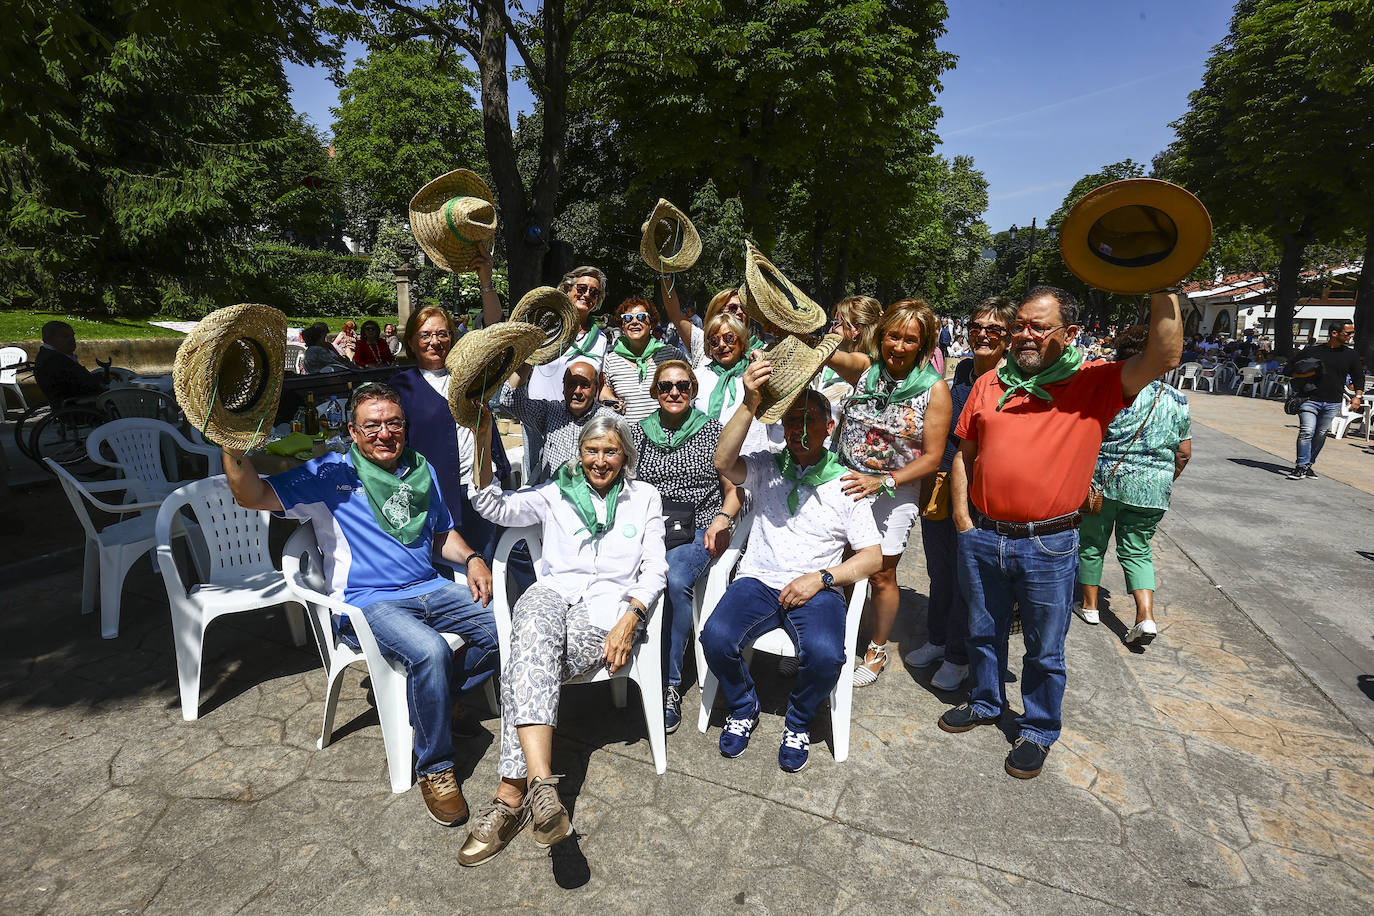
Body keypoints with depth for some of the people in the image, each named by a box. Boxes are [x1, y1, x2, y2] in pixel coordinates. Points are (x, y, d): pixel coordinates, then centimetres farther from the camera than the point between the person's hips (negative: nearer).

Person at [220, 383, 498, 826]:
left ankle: (435, 698, 13)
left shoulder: (422, 471, 13)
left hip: (430, 589, 6)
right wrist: (233, 442, -25)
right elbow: (252, 496, -10)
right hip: (367, 603, -5)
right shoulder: (330, 474, -1)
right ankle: (435, 768, -10)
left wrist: (471, 559, 4)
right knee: (430, 651, -33)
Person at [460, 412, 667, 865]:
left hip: (608, 606, -1)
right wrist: (482, 442, -1)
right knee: (534, 638, -36)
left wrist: (630, 618, -10)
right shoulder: (556, 493, 18)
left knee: (528, 667, -29)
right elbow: (493, 506, 9)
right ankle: (542, 785, -44)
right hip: (552, 593, 2)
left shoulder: (645, 497, 15)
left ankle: (511, 794, -25)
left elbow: (655, 569, 8)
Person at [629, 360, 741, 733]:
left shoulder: (712, 431, 9)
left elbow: (734, 490, 11)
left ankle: (668, 684, -14)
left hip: (697, 530, -1)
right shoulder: (639, 431, 14)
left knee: (675, 581, -32)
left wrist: (722, 520, -8)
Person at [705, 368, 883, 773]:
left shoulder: (845, 484, 6)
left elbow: (873, 557, 3)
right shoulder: (766, 468, 8)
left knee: (825, 655, -30)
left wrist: (821, 578, -11)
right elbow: (724, 463, -15)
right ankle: (743, 709, 8)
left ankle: (798, 723, 5)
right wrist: (750, 405, -25)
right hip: (758, 582, 1)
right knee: (716, 636, -26)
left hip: (818, 590, -1)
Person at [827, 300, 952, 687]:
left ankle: (877, 651, 35)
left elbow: (931, 457, -9)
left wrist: (882, 481, -20)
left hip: (893, 494, -2)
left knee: (881, 576, 11)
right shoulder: (865, 368, -2)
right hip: (844, 485, 2)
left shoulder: (934, 388, -8)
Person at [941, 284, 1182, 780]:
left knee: (1044, 650, 13)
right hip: (981, 537, 4)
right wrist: (962, 518, 4)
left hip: (1049, 546, -3)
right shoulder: (989, 384, 6)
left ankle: (1038, 731, 35)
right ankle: (985, 702, 44)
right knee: (983, 632, 21)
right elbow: (964, 454, 10)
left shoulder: (1094, 383, -3)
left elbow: (1163, 357, -20)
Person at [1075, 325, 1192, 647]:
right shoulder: (1177, 400, 4)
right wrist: (1165, 481, 23)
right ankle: (1146, 615, 2)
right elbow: (1184, 453, 9)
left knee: (1092, 542, 14)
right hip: (1152, 488, 4)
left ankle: (1089, 605, 27)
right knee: (1137, 550, 15)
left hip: (1103, 481, -3)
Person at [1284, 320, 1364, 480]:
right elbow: (1287, 370, 6)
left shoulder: (1351, 355, 10)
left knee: (1320, 435, 6)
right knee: (1306, 432, -14)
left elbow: (1358, 377, 17)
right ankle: (1301, 467, -12)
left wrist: (1358, 396, 4)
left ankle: (1309, 464, 17)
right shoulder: (1311, 351, 0)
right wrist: (1304, 375, -11)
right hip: (1310, 399, -3)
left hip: (1333, 403, 3)